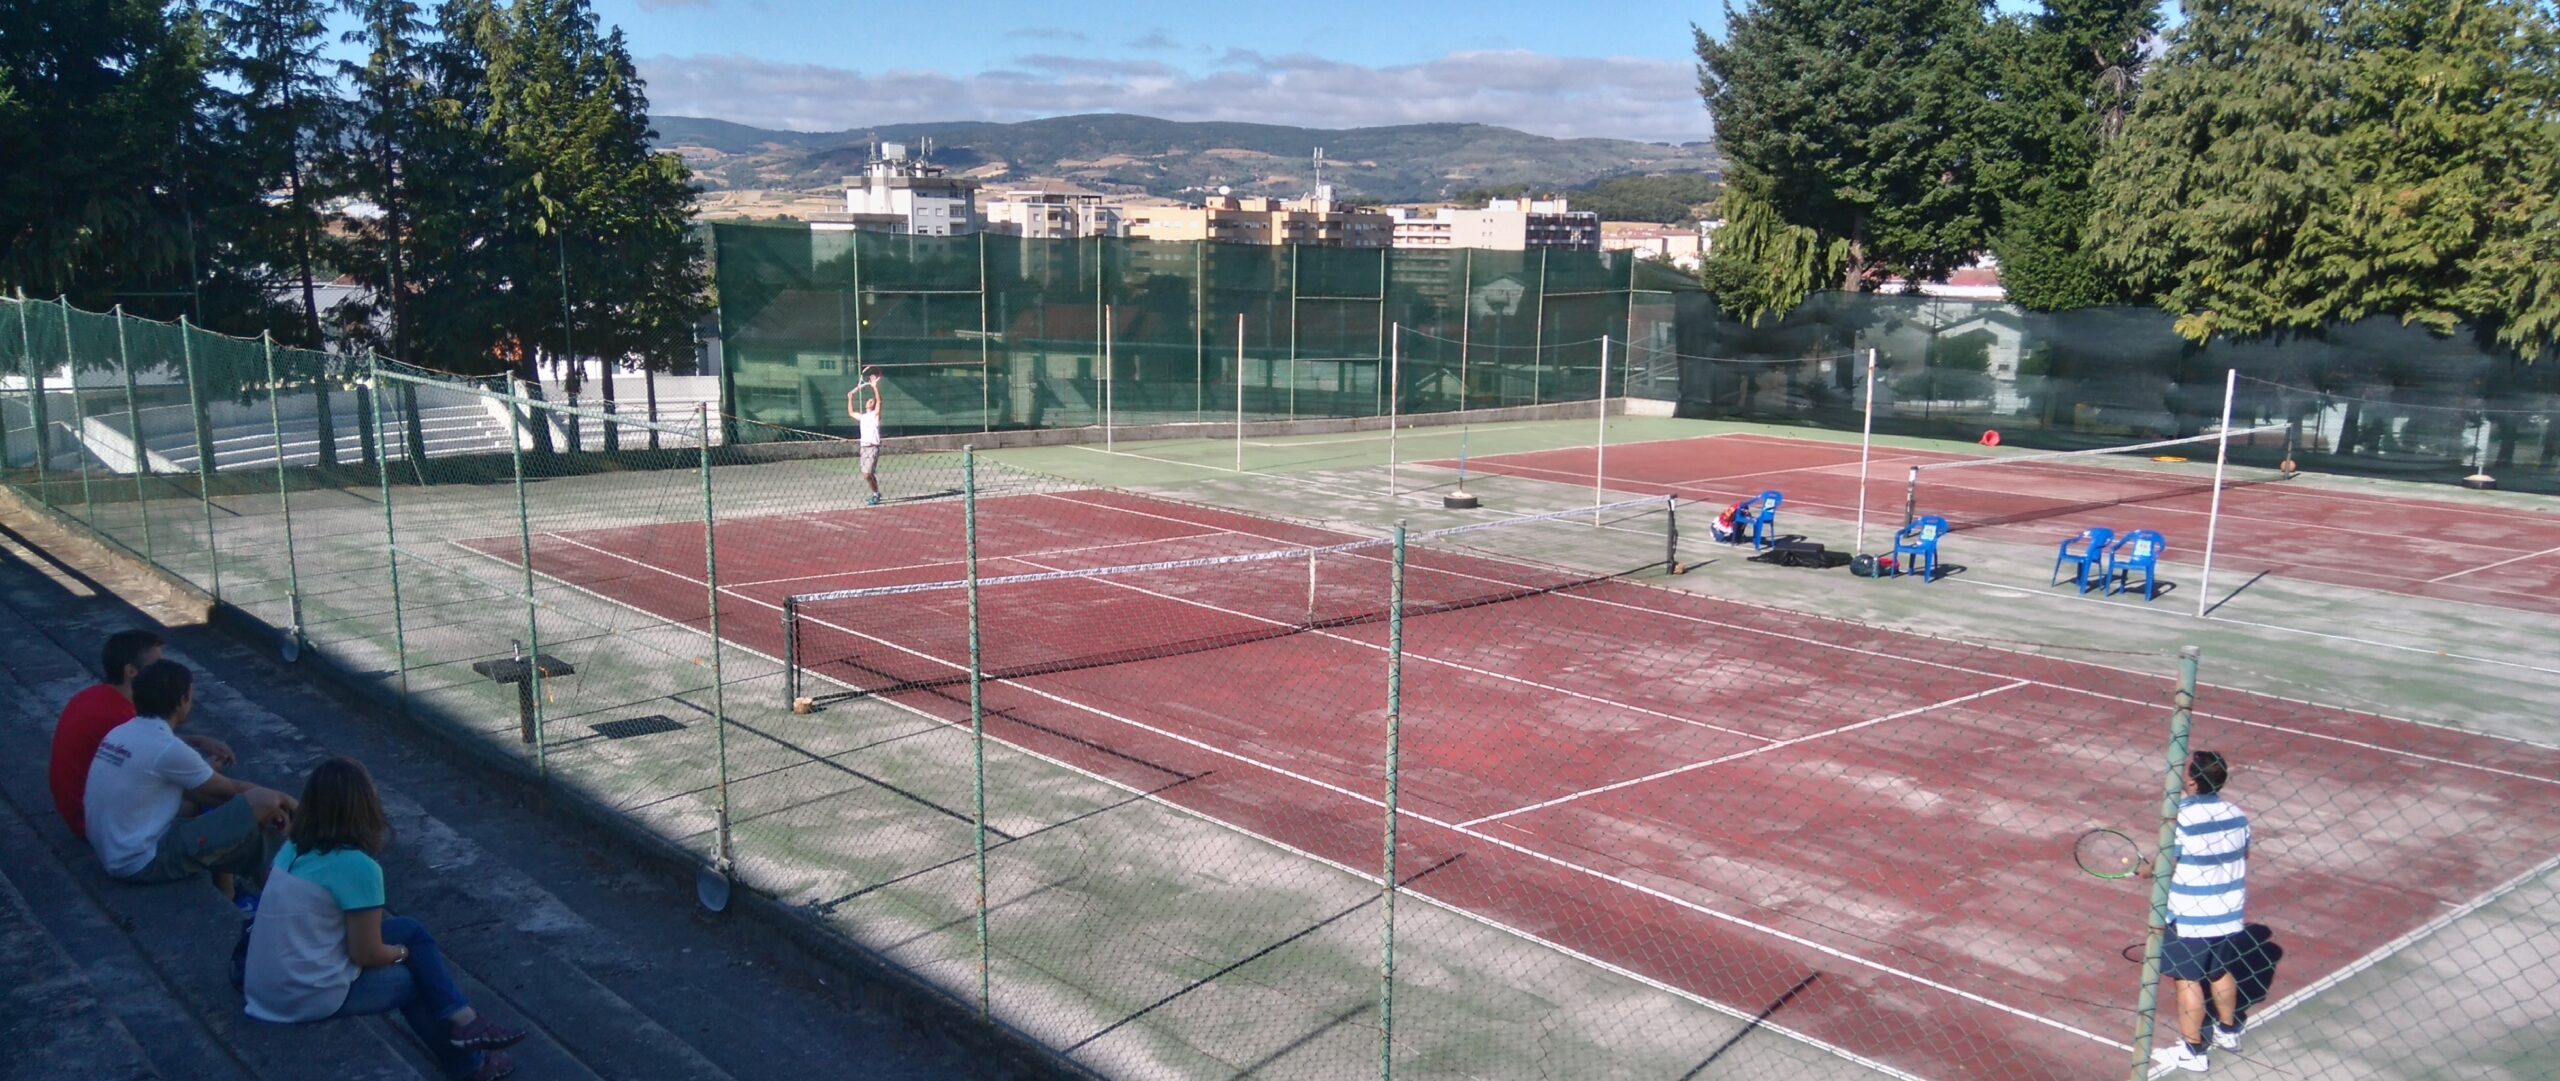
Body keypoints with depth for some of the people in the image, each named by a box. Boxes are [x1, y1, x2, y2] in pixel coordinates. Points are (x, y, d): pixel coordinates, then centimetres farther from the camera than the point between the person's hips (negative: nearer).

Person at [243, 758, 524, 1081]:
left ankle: (462, 1024, 13)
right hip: (308, 998, -7)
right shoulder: (358, 866, -20)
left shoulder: (293, 848, 3)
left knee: (410, 931, 13)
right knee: (415, 978, 17)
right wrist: (403, 952, 8)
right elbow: (367, 955, -14)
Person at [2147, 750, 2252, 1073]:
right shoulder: (2237, 815, -1)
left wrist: (2145, 871, 4)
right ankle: (2228, 1031, 41)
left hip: (2190, 920, -7)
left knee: (2189, 981, 3)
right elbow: (2242, 861, 10)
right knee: (2222, 972, 24)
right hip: (2230, 915, 7)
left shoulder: (2182, 819, -22)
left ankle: (2192, 1050, 10)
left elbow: (2165, 867, -17)